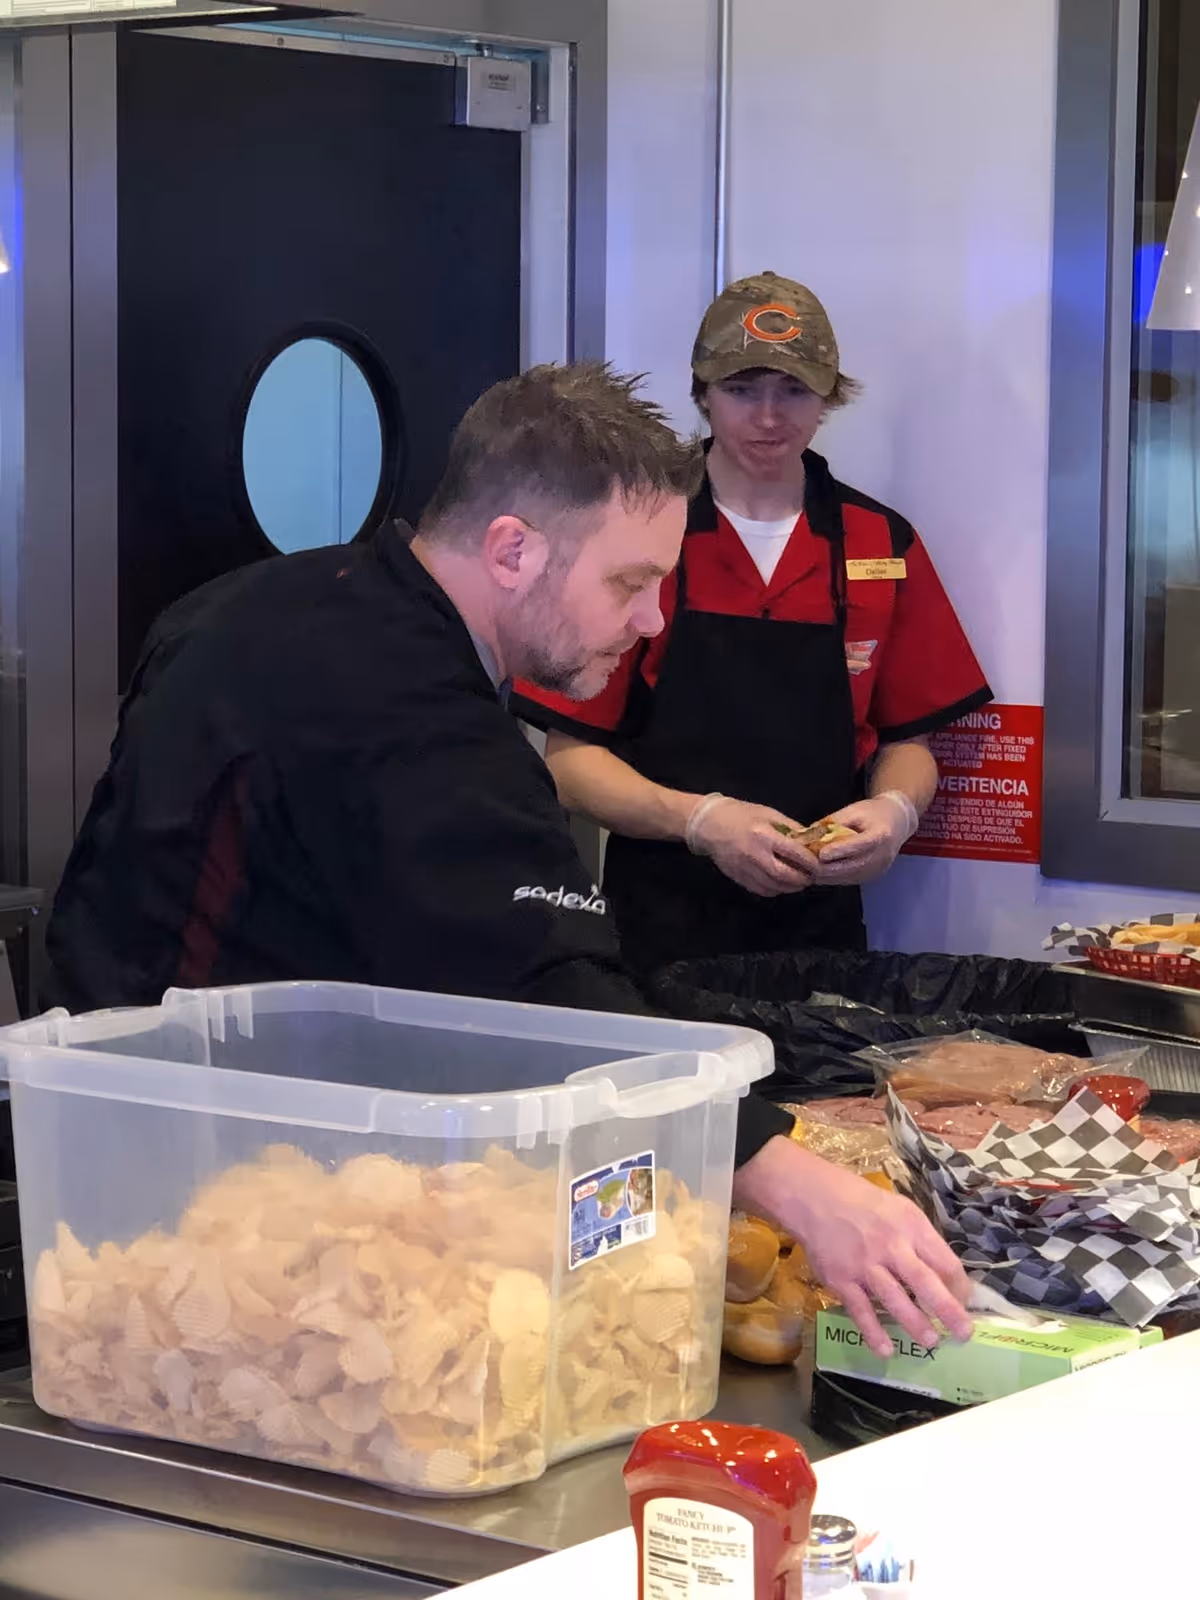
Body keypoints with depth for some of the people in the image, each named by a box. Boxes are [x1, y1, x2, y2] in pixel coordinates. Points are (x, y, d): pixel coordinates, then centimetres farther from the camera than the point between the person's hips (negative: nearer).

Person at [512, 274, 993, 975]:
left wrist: (895, 809, -9)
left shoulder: (883, 546, 6)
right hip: (661, 927, -2)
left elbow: (907, 741, 13)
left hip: (822, 923, 3)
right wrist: (701, 821, -19)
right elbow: (570, 758, -4)